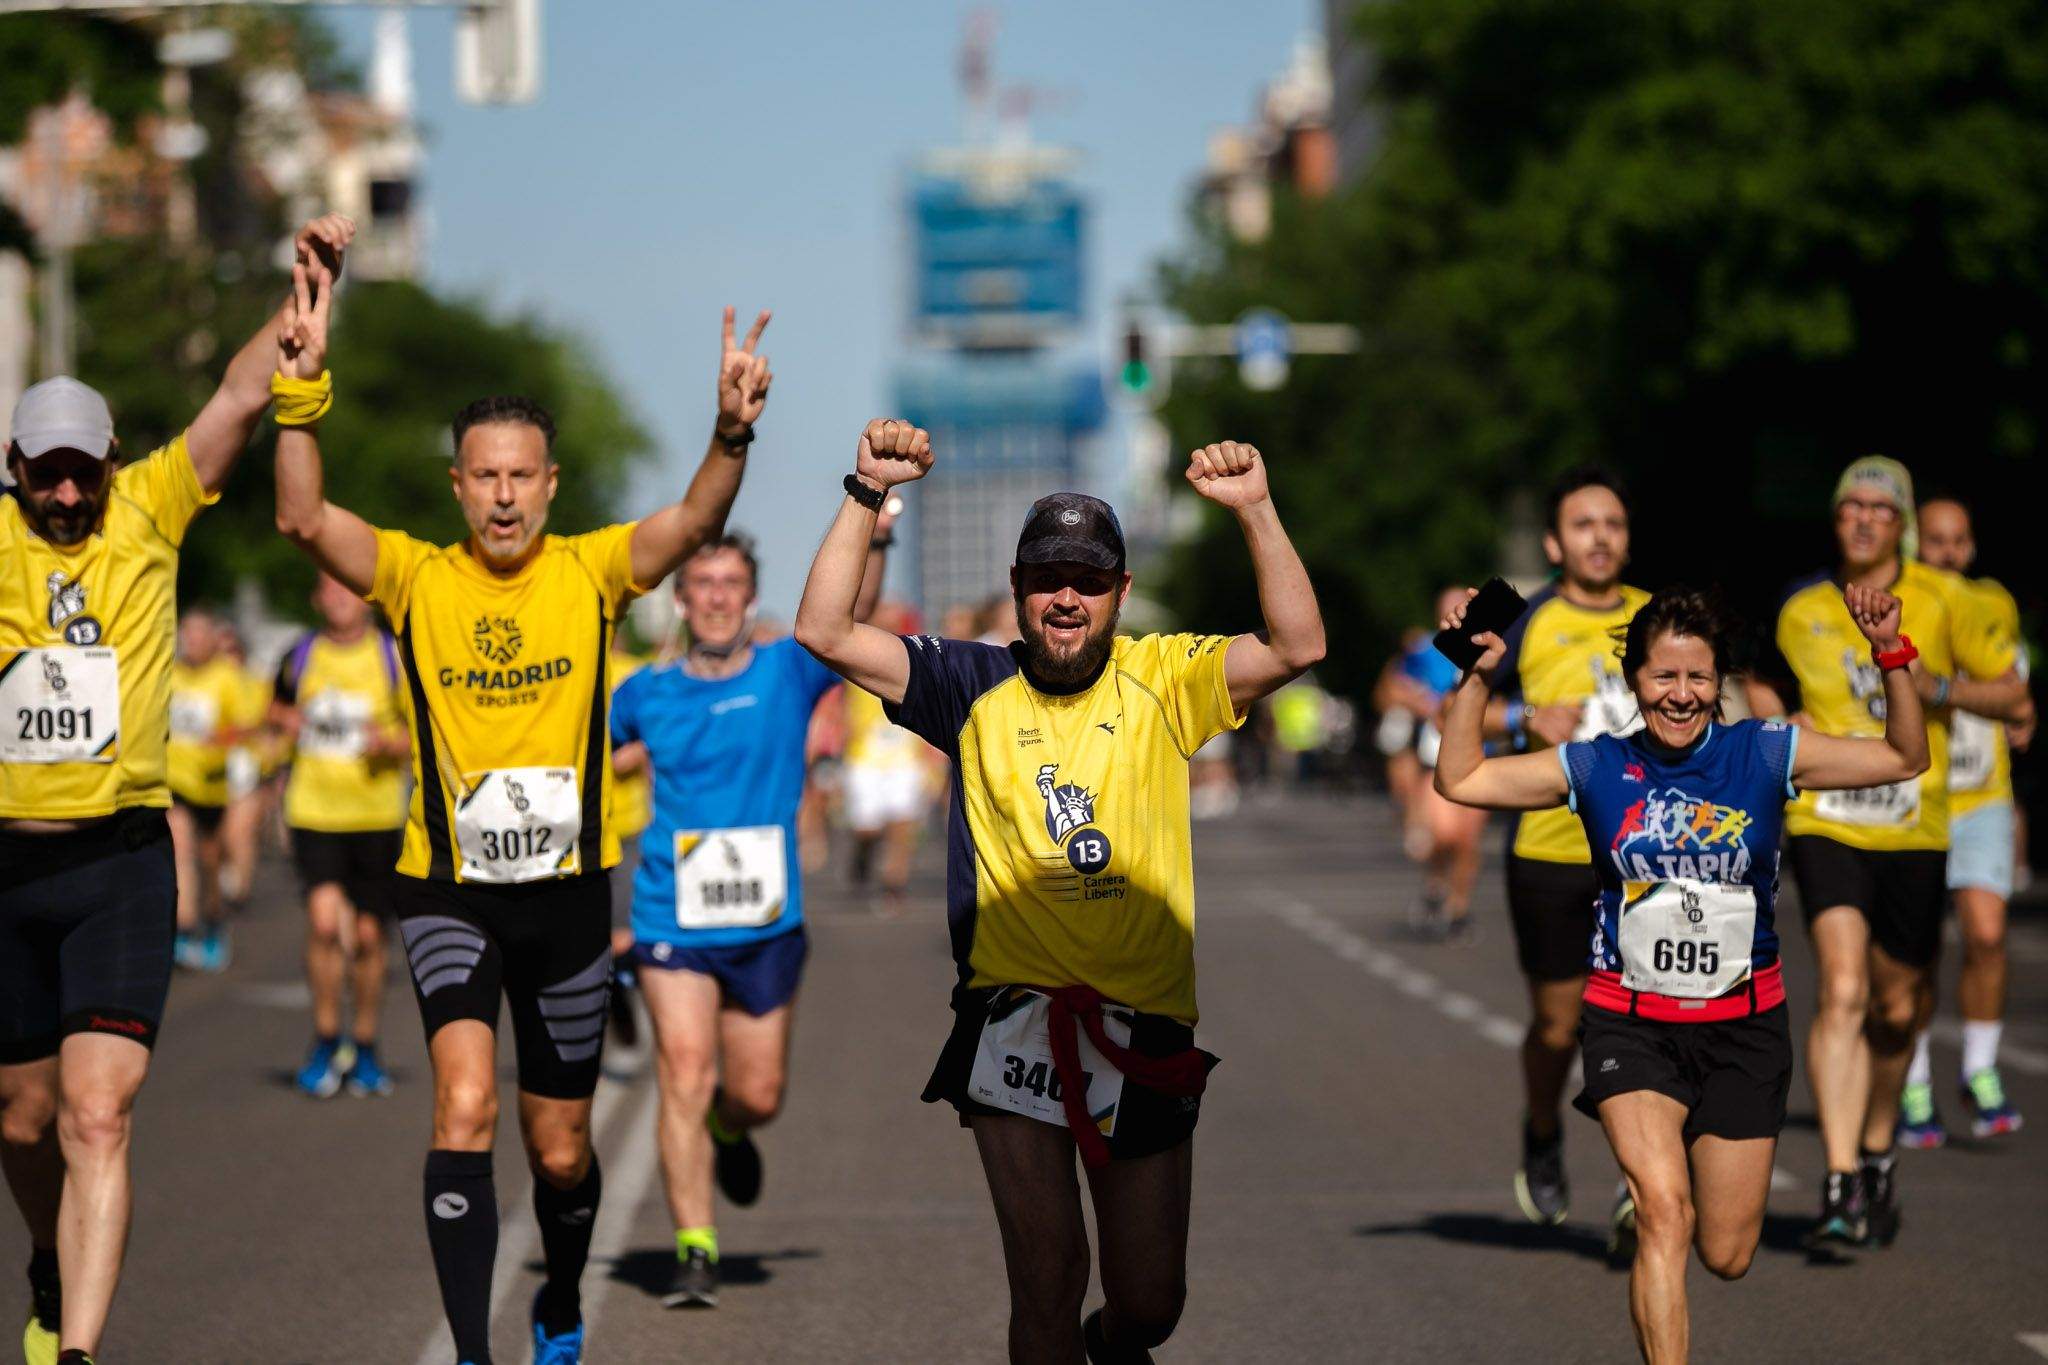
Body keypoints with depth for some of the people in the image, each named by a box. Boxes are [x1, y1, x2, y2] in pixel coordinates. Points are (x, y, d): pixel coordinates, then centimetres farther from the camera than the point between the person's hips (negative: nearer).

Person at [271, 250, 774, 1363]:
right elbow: (304, 520, -19)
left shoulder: (591, 573, -2)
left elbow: (694, 522, -19)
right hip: (447, 884, -1)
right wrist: (300, 396, -34)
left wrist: (732, 434, -38)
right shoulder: (415, 577, -3)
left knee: (561, 1146, 12)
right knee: (466, 1097, -23)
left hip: (568, 885, 2)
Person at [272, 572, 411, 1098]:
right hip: (314, 812, 0)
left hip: (377, 816, 0)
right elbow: (277, 705, 23)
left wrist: (391, 743, -17)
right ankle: (325, 1041, -1)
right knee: (324, 919, -18)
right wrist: (285, 720, 0)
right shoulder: (300, 655, 4)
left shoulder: (396, 658, -2)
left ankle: (364, 1047, 24)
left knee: (368, 934, 6)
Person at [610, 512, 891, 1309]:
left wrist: (874, 536, -33)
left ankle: (727, 1130, 43)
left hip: (767, 924, 1)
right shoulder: (647, 694, 4)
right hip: (672, 920, 0)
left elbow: (853, 614, -17)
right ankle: (694, 1250, -8)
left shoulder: (789, 672, 0)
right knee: (684, 1075, -13)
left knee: (757, 1095, 7)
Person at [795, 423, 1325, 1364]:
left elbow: (1297, 646, -11)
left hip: (1146, 1027, 1)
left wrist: (1254, 510, -21)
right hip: (1014, 1015, -1)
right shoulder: (975, 687, 4)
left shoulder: (1164, 681, 4)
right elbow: (823, 631, -3)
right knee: (1047, 1279, -10)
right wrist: (867, 493, -12)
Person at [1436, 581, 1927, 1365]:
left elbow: (1905, 760, -1)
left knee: (1725, 1257, 9)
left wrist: (1892, 659, -15)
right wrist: (1477, 676, -8)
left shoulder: (1764, 756, -3)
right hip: (1631, 1024, -1)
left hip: (1742, 1023, 1)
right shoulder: (1595, 768, -1)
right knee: (1664, 1211, -24)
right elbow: (1460, 780, 3)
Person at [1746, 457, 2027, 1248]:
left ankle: (1877, 1156, 38)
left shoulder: (1940, 601, -1)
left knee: (1898, 1010, 11)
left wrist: (1938, 688, -14)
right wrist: (1782, 726, -2)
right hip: (1825, 821, -1)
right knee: (1842, 991, -19)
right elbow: (1759, 681, 19)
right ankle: (1840, 1186, -23)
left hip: (1914, 832, 1)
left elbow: (2011, 692, 3)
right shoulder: (1801, 612, 2)